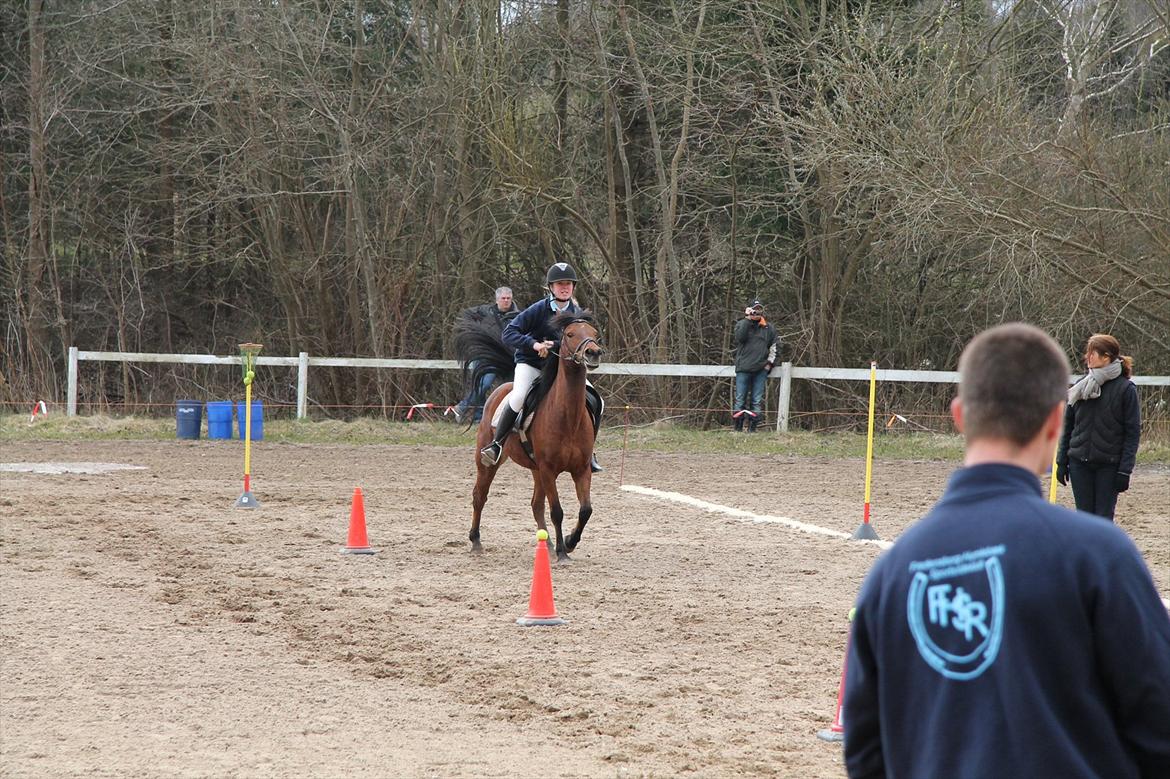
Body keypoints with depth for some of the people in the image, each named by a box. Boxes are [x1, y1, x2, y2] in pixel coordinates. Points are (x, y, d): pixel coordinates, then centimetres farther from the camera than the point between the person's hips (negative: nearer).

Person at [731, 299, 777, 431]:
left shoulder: (768, 328, 13)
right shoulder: (742, 324, 5)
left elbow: (774, 346, 19)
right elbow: (740, 337, -15)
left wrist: (770, 362, 8)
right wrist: (748, 318, -14)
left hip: (760, 369, 2)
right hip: (743, 369, -2)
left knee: (757, 401, 1)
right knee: (740, 399, -3)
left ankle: (752, 428, 4)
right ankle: (738, 429, 0)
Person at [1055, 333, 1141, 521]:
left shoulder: (1125, 389, -6)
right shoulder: (1082, 386, 7)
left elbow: (1133, 432, -7)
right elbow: (1068, 426, 12)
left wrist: (1125, 470, -12)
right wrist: (1062, 461, 7)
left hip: (1109, 465, -4)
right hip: (1079, 462, 4)